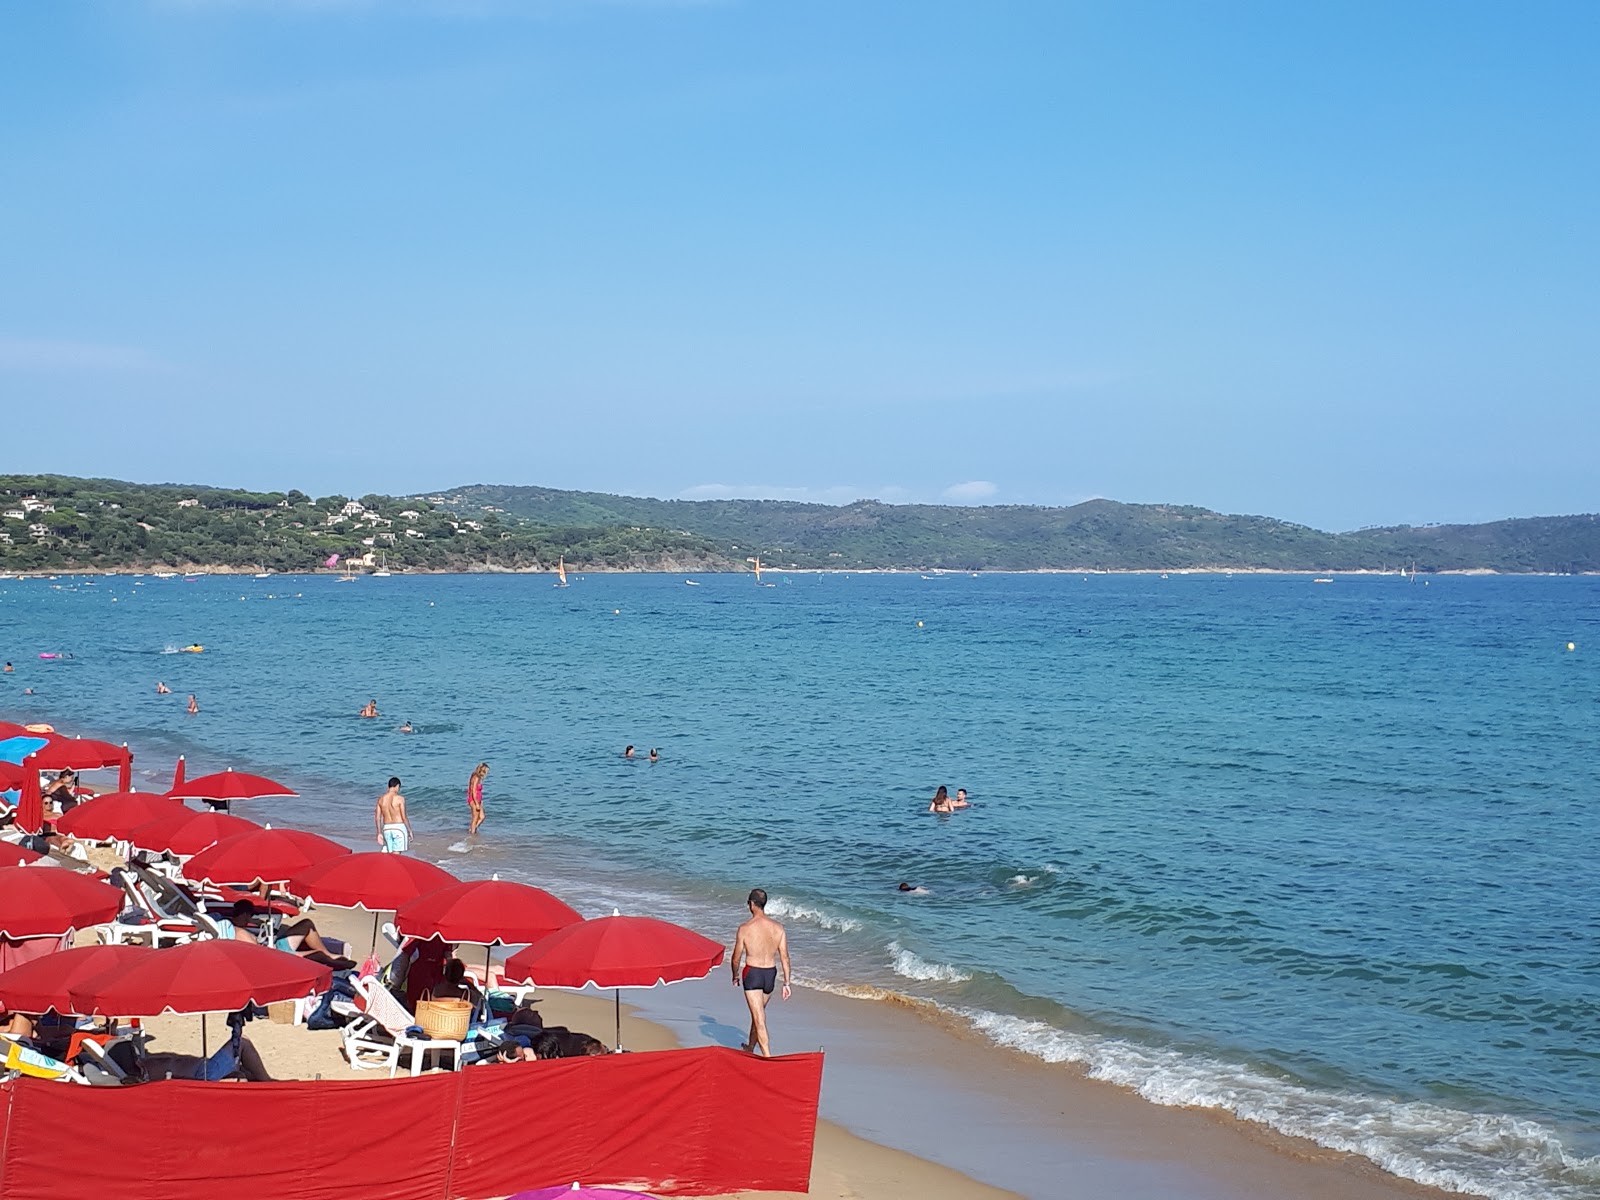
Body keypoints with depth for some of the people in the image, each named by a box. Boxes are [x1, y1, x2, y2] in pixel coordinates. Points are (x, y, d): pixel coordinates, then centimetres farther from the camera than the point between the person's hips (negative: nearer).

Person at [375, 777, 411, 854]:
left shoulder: (381, 799, 4)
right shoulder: (400, 798, -10)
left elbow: (377, 818, 6)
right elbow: (404, 817, -11)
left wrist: (379, 833, 13)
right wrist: (410, 831, 0)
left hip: (386, 829, 5)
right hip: (399, 827, -5)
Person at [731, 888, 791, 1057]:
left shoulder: (745, 928, -13)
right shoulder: (778, 927, -2)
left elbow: (736, 957, -3)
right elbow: (785, 957, -2)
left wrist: (735, 975, 15)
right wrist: (786, 983, 4)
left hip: (752, 974, -5)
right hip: (771, 974, 5)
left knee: (759, 1019, -5)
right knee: (758, 1013, 25)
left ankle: (768, 1059, -13)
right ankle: (750, 1048, 43)